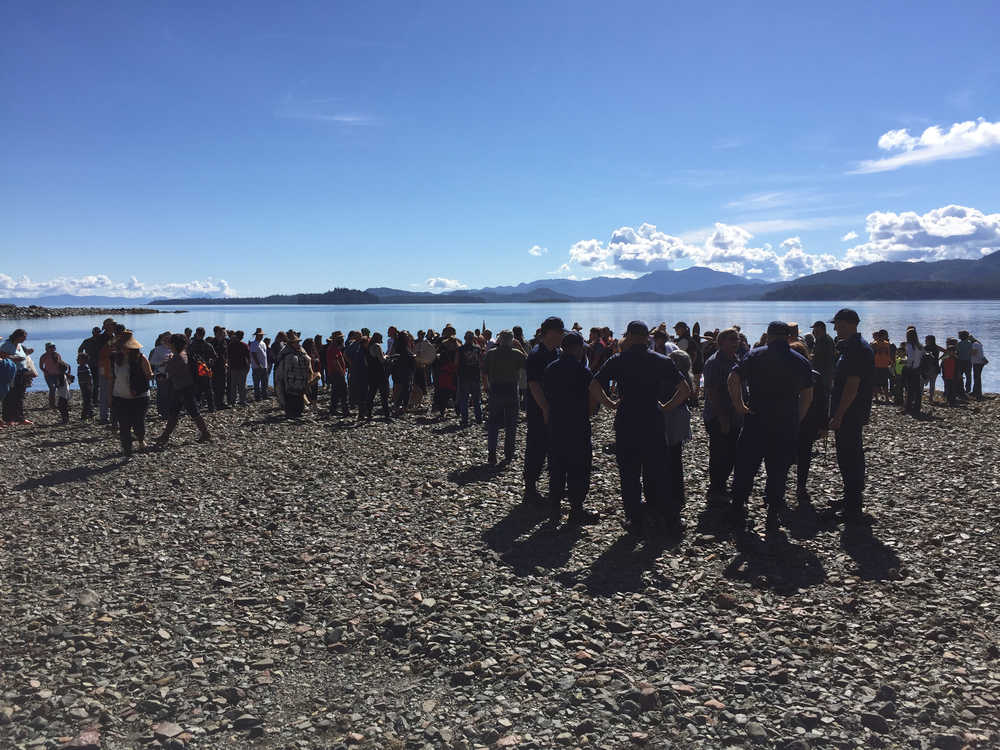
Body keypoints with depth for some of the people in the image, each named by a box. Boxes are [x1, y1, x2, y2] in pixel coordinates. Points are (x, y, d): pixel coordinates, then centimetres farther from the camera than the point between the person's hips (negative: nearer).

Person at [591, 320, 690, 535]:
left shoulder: (618, 361, -2)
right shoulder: (663, 361, 2)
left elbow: (594, 385, -7)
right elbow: (685, 390, -1)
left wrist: (610, 404, 4)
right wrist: (666, 407, 7)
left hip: (626, 424, -2)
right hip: (654, 423, 2)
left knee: (629, 474, 7)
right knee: (656, 472, 12)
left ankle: (635, 521, 11)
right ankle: (670, 518, 16)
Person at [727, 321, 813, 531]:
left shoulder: (755, 355, -2)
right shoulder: (801, 361, 5)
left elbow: (733, 378, -11)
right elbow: (808, 396, 7)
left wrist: (739, 405, -2)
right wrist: (796, 420, 14)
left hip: (756, 421, -1)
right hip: (787, 427, 1)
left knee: (746, 466, 11)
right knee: (779, 470, 9)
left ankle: (738, 508, 17)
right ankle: (774, 515, 12)